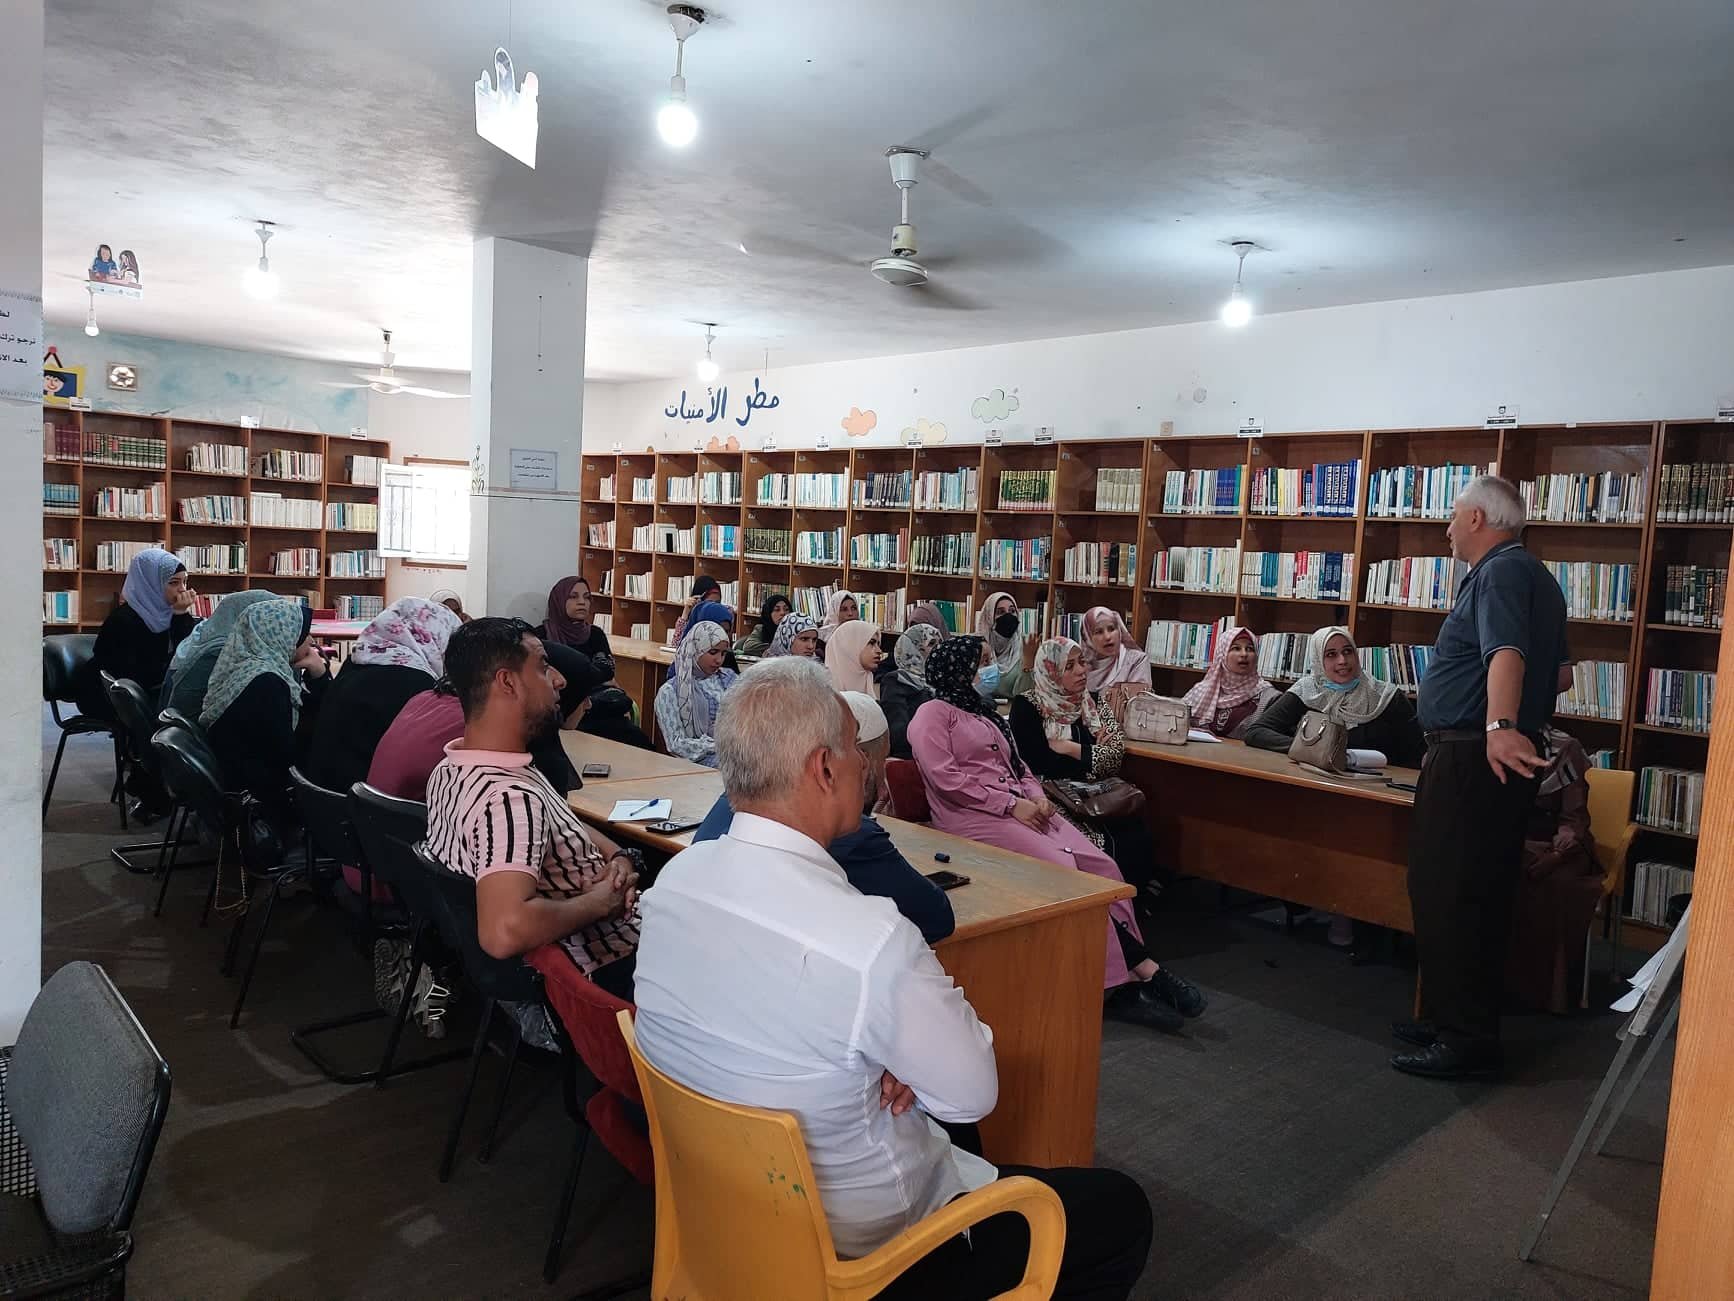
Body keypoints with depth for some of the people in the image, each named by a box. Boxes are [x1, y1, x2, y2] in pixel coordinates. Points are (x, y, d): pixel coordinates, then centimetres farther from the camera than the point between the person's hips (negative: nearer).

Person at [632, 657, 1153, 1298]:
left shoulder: (673, 879, -12)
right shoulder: (870, 941, -36)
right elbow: (975, 1092, -19)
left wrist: (887, 1056, -10)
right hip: (854, 1246, -7)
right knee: (1122, 1210, 11)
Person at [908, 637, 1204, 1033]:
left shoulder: (984, 712, 27)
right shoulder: (933, 714, 0)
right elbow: (945, 778, -13)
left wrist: (1035, 795, 3)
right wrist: (1011, 804, -15)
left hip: (1023, 807, 8)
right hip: (974, 818, -8)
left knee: (1101, 866, -13)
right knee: (1064, 873, -25)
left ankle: (1123, 986, -17)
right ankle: (1142, 968, -18)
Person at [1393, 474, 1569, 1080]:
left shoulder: (1500, 573, -14)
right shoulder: (1533, 574, 19)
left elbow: (1507, 653, -33)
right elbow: (1558, 667, 27)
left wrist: (1499, 726, -47)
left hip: (1473, 757, -11)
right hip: (1493, 758, 11)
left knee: (1449, 896, -6)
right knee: (1473, 896, 16)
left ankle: (1466, 1040, 2)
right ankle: (1453, 1019, 27)